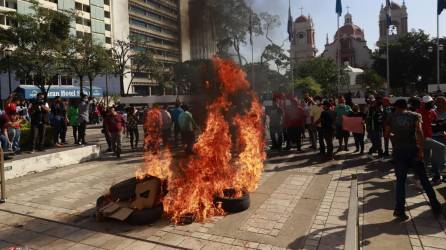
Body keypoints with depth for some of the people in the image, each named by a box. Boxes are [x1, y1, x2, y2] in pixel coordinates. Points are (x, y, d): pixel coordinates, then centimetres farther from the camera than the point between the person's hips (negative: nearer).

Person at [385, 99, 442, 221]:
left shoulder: (392, 118, 7)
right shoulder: (415, 116, 5)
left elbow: (387, 134, 9)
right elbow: (419, 132, -10)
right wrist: (421, 149, -12)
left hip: (399, 151, 0)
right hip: (413, 150, 0)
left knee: (400, 181, 5)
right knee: (424, 179, 11)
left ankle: (400, 210, 0)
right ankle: (436, 207, 17)